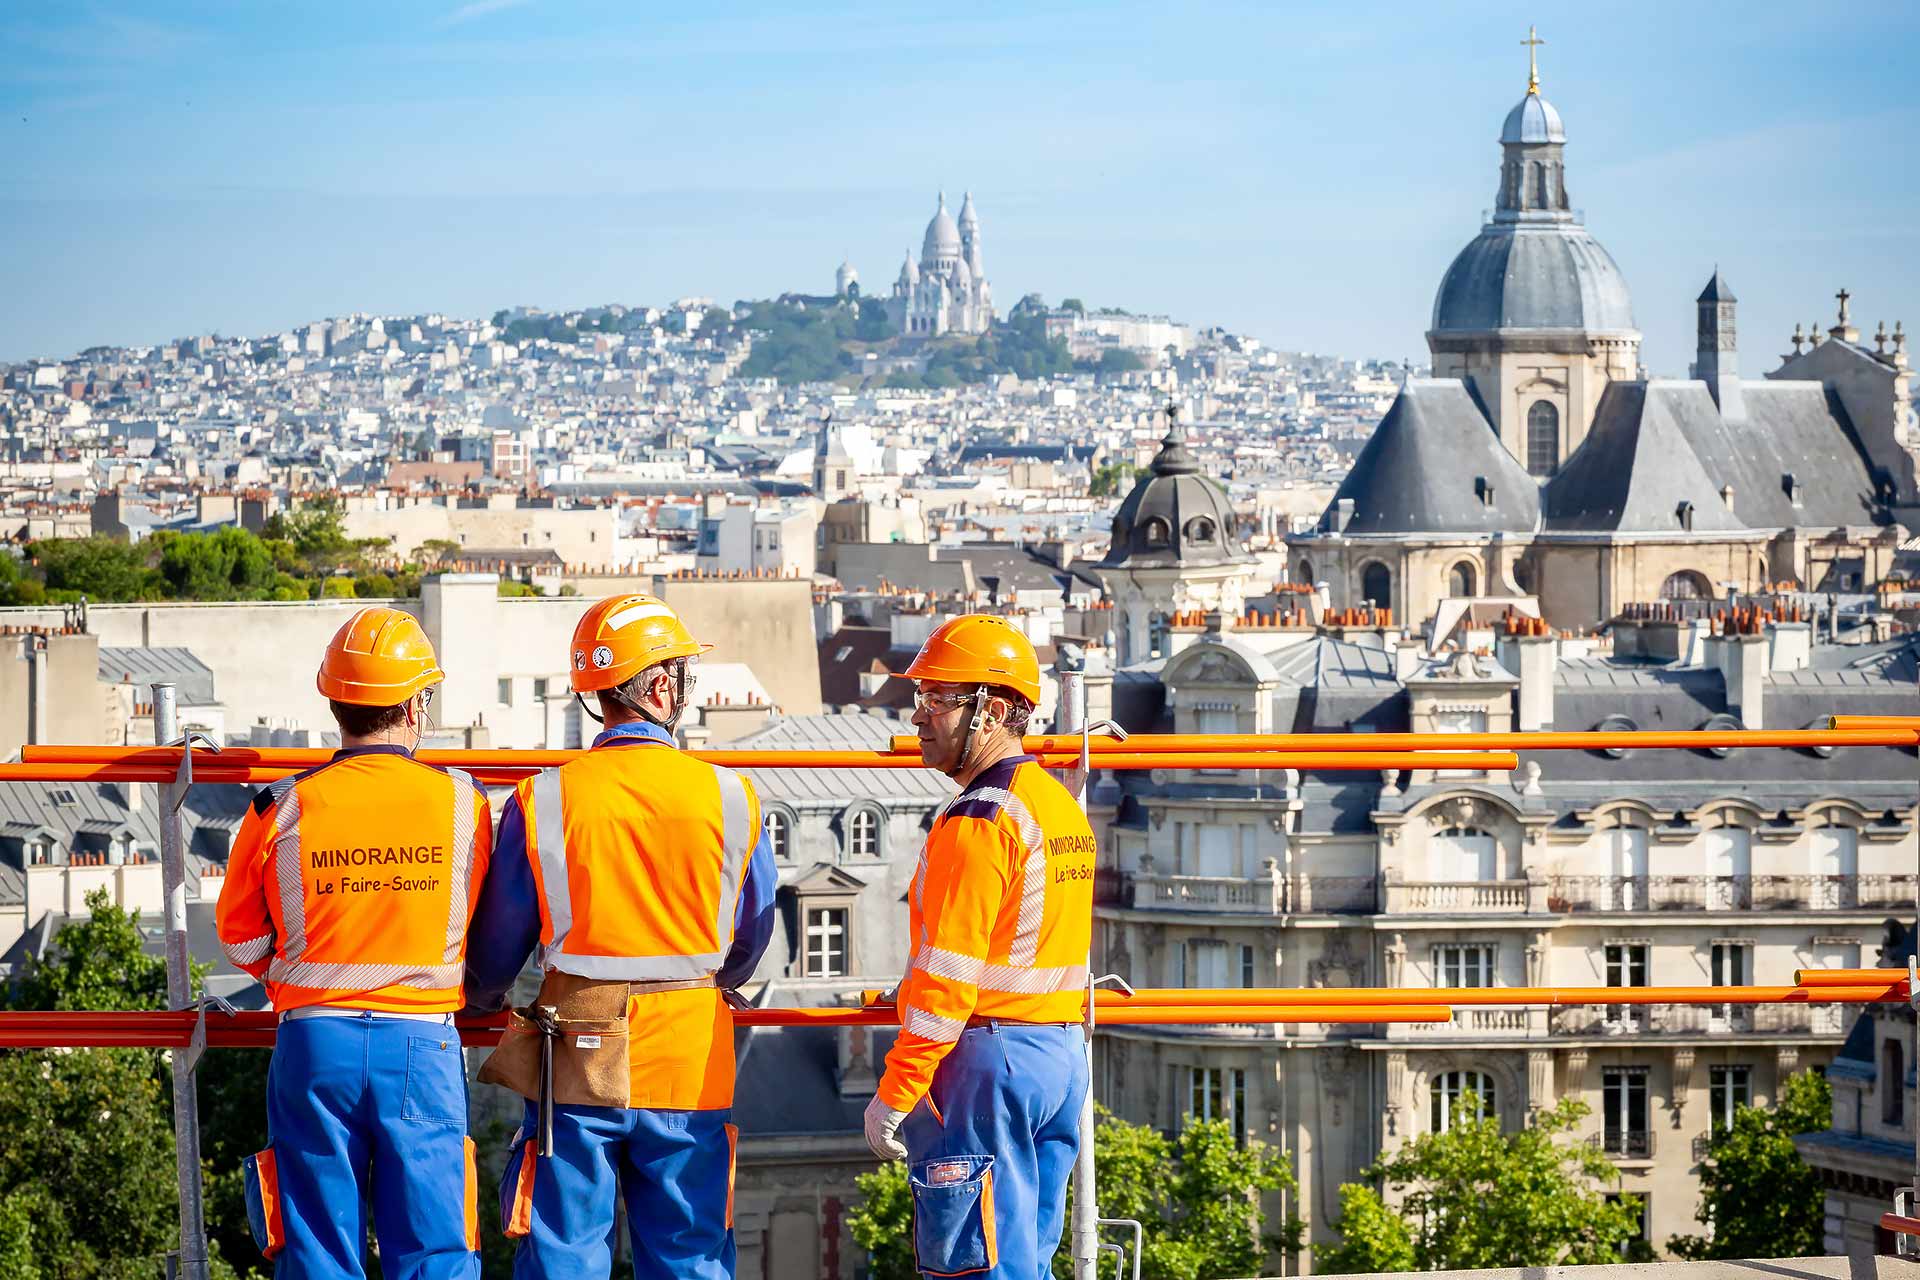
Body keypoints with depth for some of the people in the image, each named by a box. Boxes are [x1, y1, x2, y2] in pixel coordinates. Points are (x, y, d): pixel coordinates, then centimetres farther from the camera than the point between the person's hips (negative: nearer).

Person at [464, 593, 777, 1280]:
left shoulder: (543, 799, -7)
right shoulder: (730, 798, -4)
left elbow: (499, 939, 3)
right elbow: (752, 937, 9)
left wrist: (480, 1004, 26)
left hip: (577, 1063, -1)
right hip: (690, 1065, 1)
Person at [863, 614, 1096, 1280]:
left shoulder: (979, 819, -15)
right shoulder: (1063, 807, 15)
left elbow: (948, 978, -19)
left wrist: (892, 1097, -15)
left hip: (985, 1056, -10)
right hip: (1064, 1055, 10)